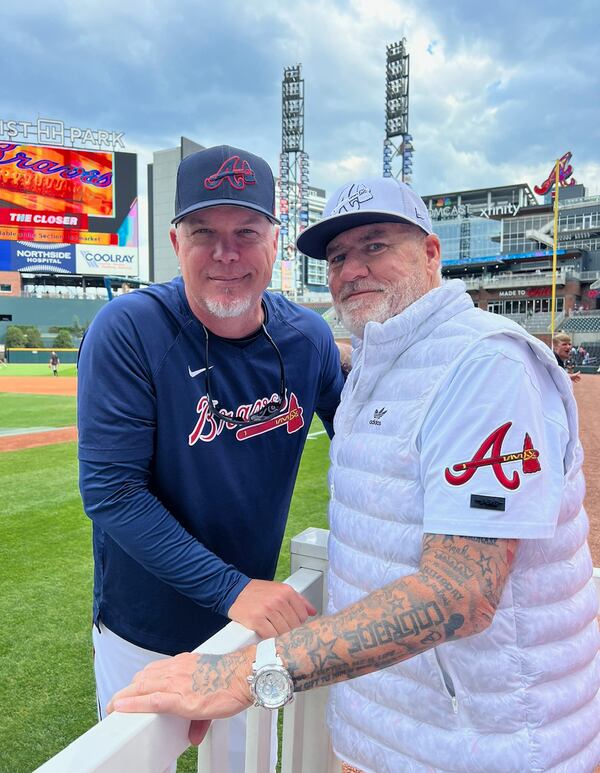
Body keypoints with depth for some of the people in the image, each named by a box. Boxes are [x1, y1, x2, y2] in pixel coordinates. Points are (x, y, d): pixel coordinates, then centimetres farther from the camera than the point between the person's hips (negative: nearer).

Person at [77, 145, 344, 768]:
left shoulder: (308, 339, -10)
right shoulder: (128, 331, -22)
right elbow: (112, 492, -24)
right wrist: (232, 587, -29)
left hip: (255, 620, 4)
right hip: (144, 634, -3)